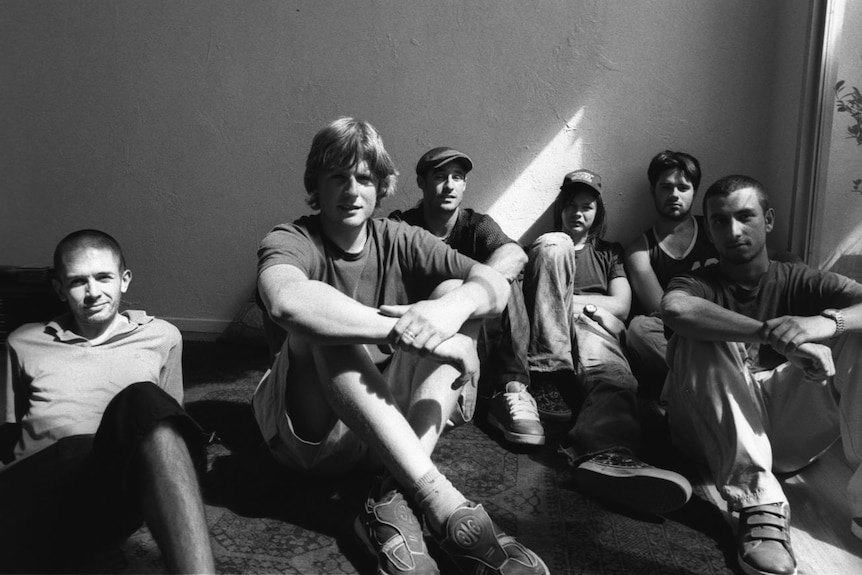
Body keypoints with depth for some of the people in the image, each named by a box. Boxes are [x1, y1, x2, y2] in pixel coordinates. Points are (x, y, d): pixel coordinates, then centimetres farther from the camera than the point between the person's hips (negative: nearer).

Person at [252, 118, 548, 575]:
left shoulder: (399, 241, 4)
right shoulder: (289, 241, -9)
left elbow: (495, 284, -10)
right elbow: (287, 301, -36)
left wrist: (454, 307, -33)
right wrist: (406, 332, -39)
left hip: (391, 426, 4)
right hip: (309, 433, -3)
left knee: (455, 293, -12)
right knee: (323, 327, -29)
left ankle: (395, 499, -29)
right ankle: (438, 499, -37)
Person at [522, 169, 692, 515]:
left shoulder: (609, 253, 30)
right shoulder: (545, 247, 28)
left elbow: (621, 305, 14)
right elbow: (525, 294, 12)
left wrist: (570, 301, 0)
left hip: (596, 330, 1)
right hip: (548, 331, 0)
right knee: (555, 244, -20)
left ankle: (601, 454, -72)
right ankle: (551, 369, -38)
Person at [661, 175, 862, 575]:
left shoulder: (798, 282, 11)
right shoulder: (699, 284, 3)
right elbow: (675, 308, -26)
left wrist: (827, 322, -31)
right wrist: (771, 333, -33)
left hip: (792, 431, 2)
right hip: (718, 433, -2)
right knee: (701, 336, -25)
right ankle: (758, 503, -33)